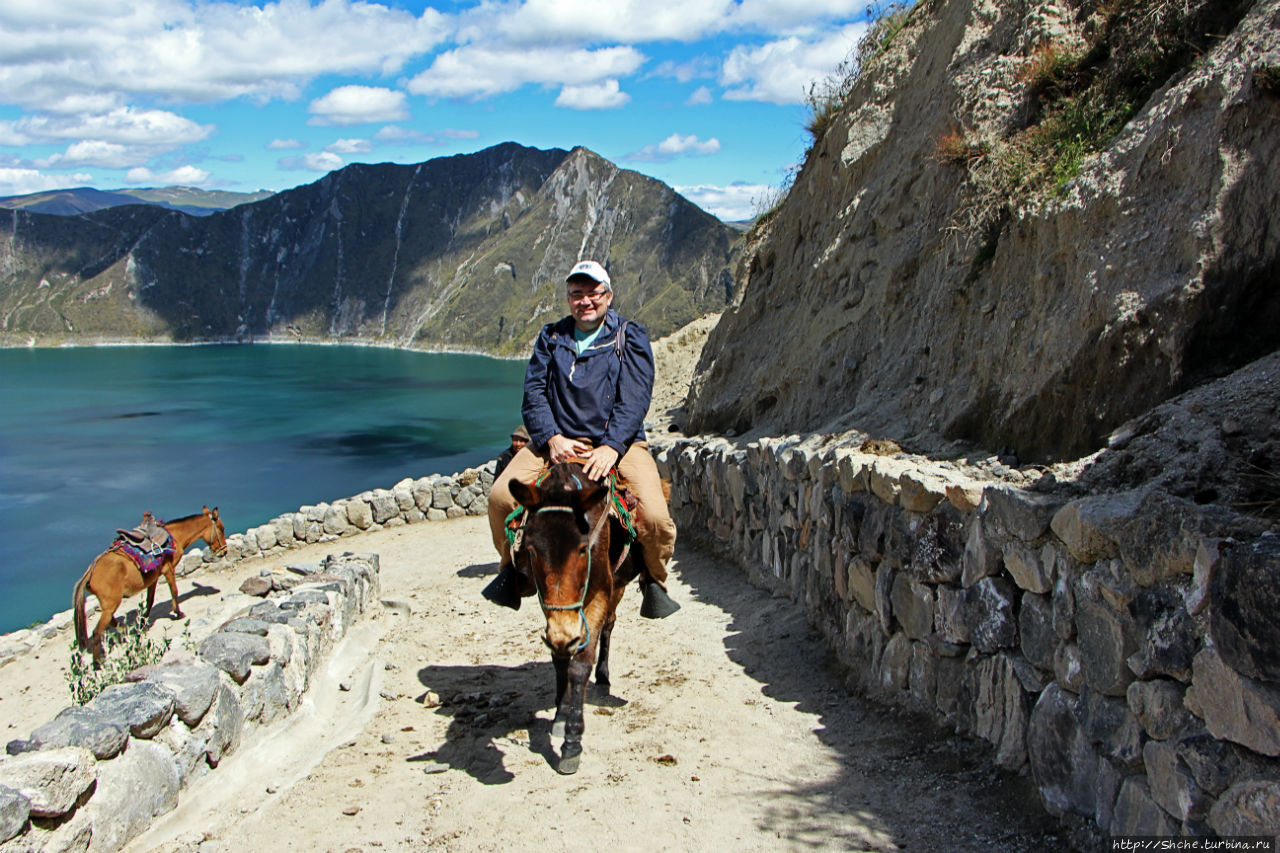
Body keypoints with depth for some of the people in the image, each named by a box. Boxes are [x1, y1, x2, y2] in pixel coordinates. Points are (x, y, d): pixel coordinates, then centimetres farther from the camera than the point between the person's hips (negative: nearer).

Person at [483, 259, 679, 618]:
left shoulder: (630, 337, 4)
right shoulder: (551, 337, 13)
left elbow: (634, 399, -7)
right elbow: (534, 392, 5)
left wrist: (611, 447, -21)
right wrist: (552, 437, -13)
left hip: (617, 443, -2)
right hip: (558, 440, 3)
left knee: (655, 515, -25)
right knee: (501, 496, -19)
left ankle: (655, 581, 7)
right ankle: (515, 568, 10)